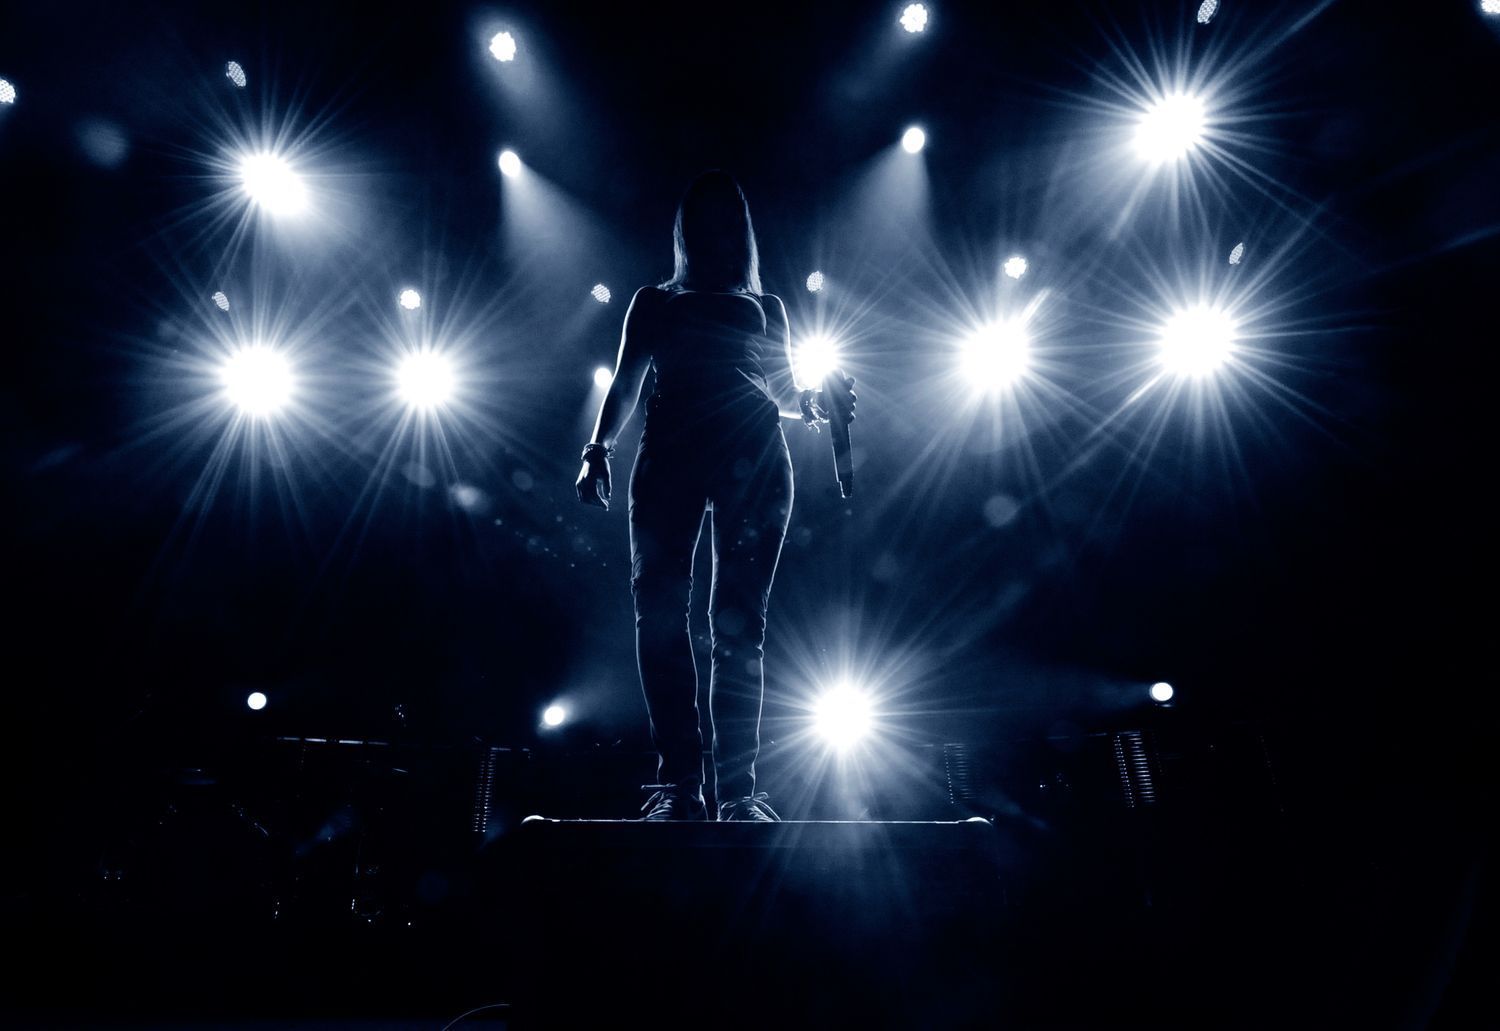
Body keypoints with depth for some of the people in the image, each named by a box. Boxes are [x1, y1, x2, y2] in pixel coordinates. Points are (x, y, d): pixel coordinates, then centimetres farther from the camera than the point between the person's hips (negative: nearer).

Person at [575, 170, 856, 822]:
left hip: (754, 457, 0)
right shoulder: (654, 302, 26)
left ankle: (738, 789, -4)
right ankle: (680, 784, -9)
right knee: (659, 610, -14)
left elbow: (784, 392, 19)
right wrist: (598, 449, 1)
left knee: (739, 622, -8)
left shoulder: (766, 308, 27)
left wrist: (814, 402, -3)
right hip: (669, 452, 0)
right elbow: (625, 386, 16)